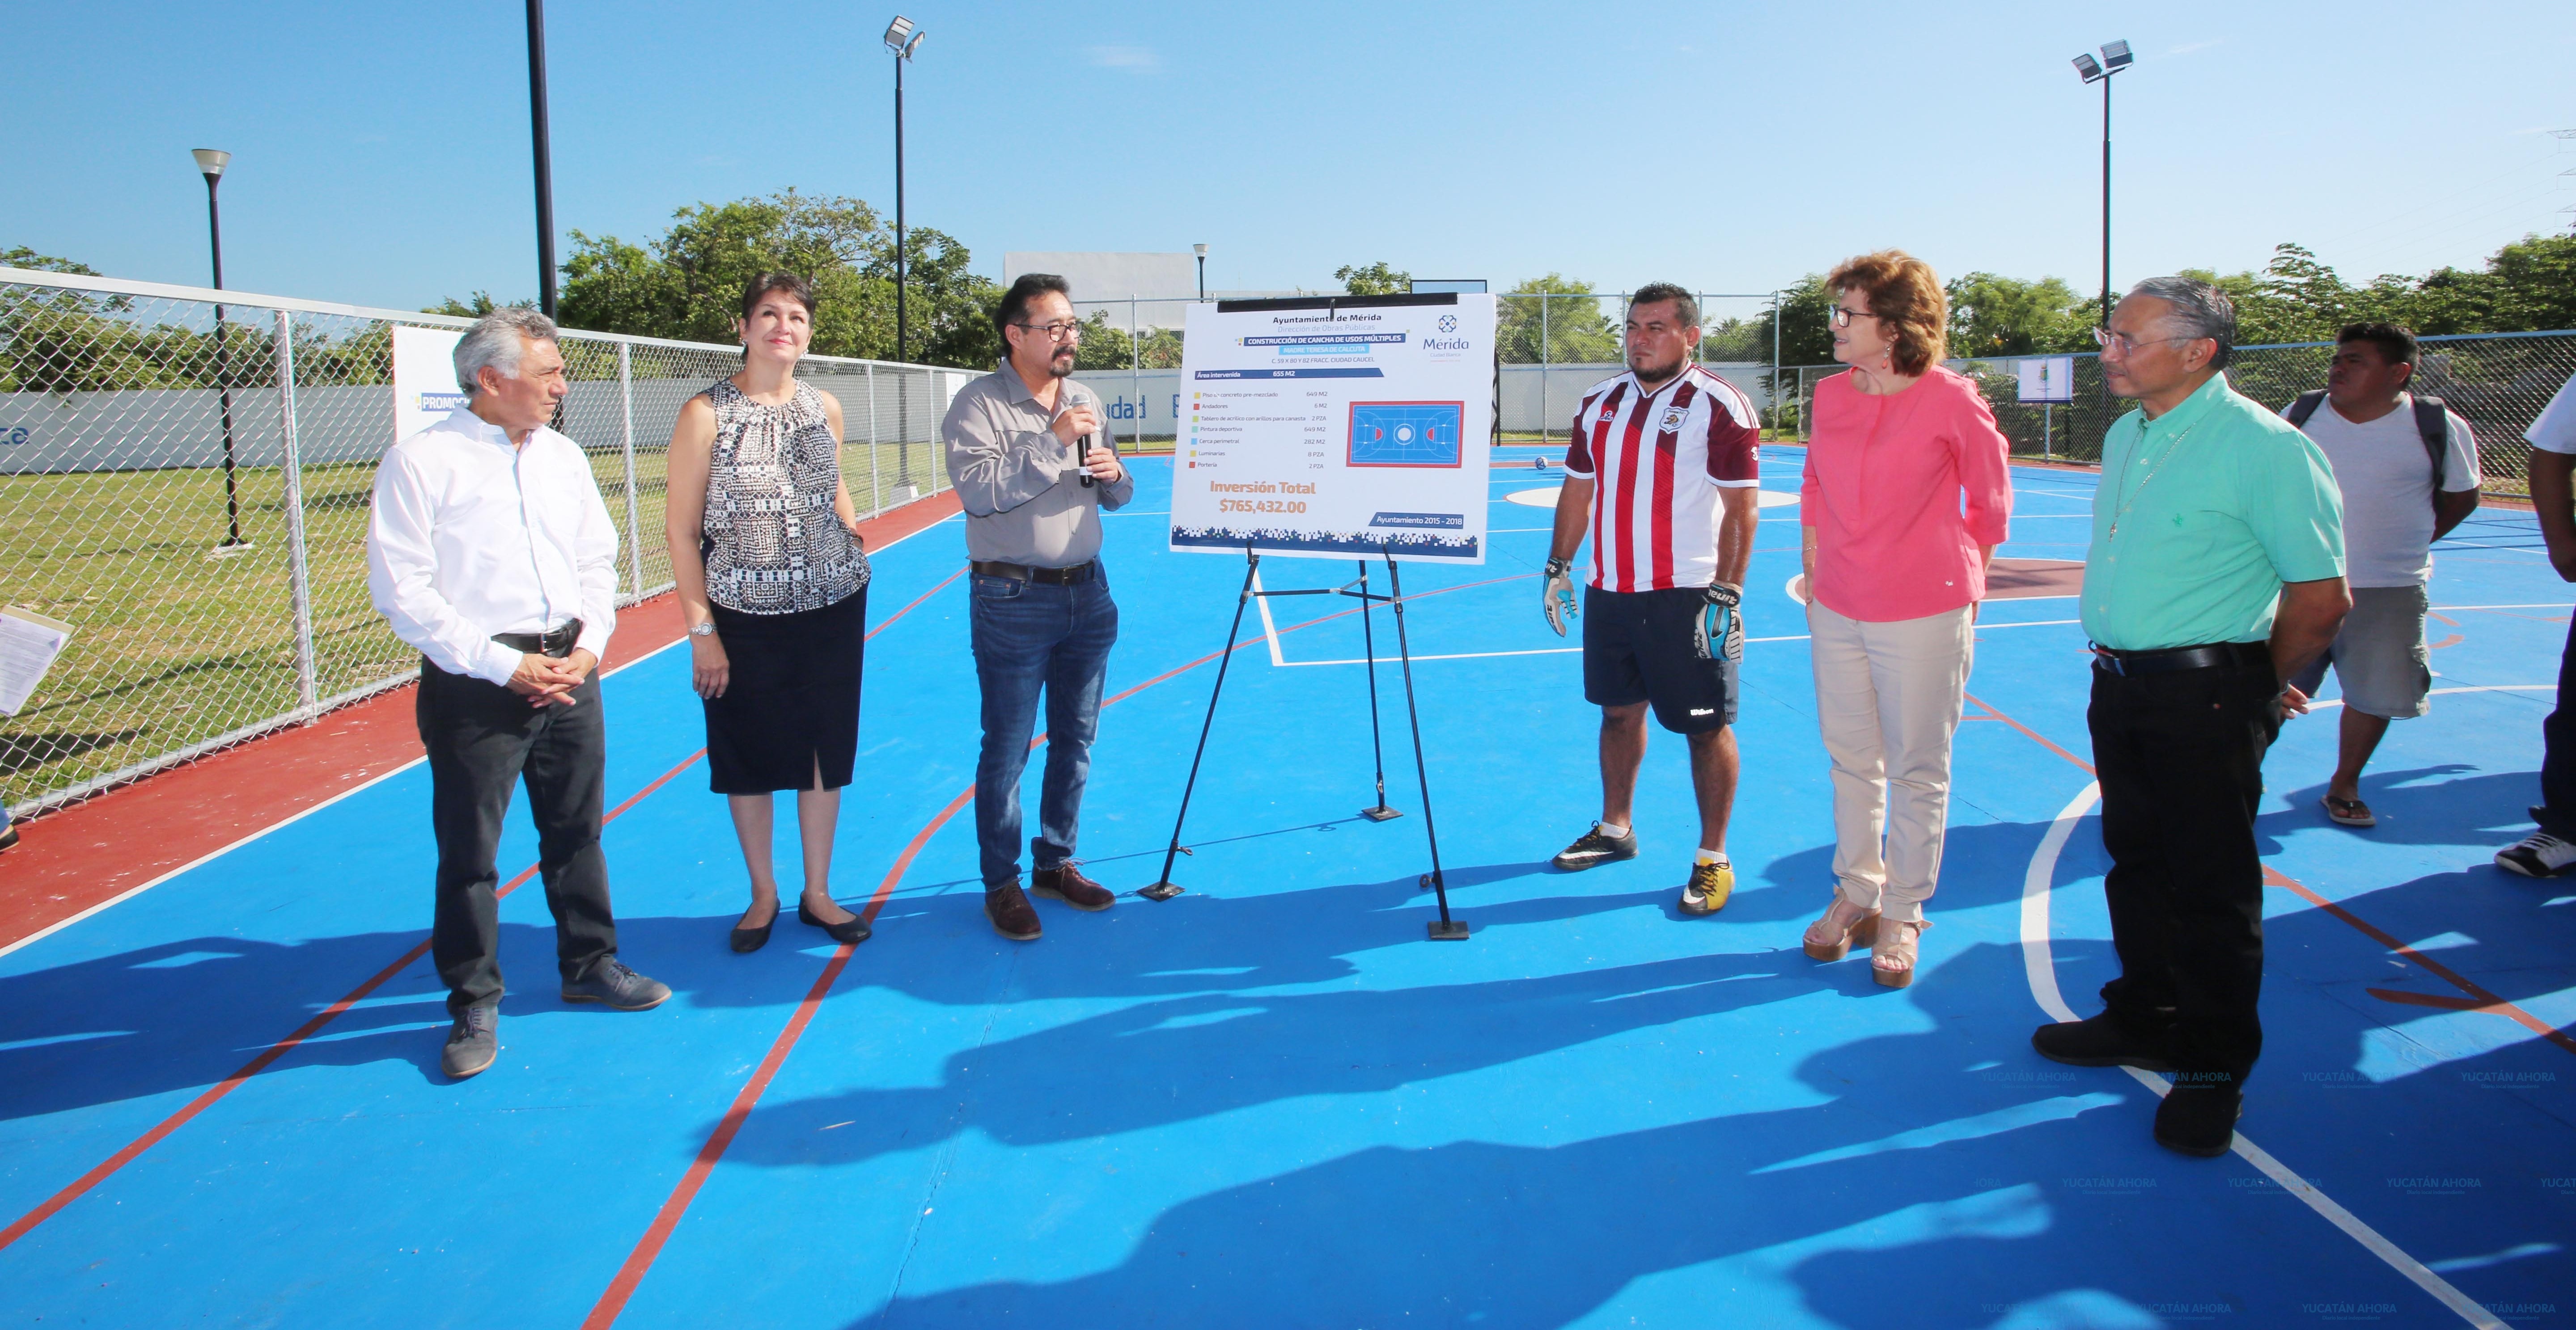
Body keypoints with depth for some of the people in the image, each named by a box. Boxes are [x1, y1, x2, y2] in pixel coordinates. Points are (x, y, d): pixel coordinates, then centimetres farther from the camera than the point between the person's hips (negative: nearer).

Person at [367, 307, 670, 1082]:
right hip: (474, 688, -5)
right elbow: (402, 590, -12)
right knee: (468, 852, 3)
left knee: (576, 834, 15)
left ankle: (590, 966, 31)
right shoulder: (421, 463, -9)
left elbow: (597, 560, 15)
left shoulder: (564, 457, 9)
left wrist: (589, 646, -2)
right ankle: (475, 1006, 17)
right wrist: (504, 666, -15)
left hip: (570, 674, 5)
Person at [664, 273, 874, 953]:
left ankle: (817, 893, 26)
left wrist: (856, 538, 6)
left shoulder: (825, 407, 4)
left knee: (826, 754, 10)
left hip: (833, 610, 3)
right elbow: (681, 530, -8)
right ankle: (763, 895, 27)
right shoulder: (706, 414, -8)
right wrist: (701, 630, -11)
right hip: (744, 617, -3)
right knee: (751, 759, 8)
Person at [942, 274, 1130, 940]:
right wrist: (1051, 441, -23)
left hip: (1087, 592, 6)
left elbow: (1116, 498, 18)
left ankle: (1056, 863, 27)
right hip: (1013, 599, -6)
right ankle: (1001, 884, 12)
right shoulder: (979, 404, -9)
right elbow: (977, 491, -22)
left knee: (1075, 739, 13)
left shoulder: (1087, 401, 11)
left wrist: (1113, 474, -5)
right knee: (1007, 749, 0)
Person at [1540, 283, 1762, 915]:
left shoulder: (1720, 406, -9)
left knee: (1706, 727, 0)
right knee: (1618, 711, 17)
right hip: (1608, 594, 6)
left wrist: (1726, 596, -15)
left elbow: (1742, 507, -11)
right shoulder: (1600, 403, 11)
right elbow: (1578, 488, 19)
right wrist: (1559, 567, 14)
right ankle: (1616, 829, 33)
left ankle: (1713, 859, 12)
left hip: (1685, 599, -6)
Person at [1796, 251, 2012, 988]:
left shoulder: (1951, 402, -12)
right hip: (1837, 611, 5)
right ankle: (1855, 895, 29)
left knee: (1917, 772, 6)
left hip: (1924, 616, -5)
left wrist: (1962, 577, 4)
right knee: (1851, 762, 14)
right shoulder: (1832, 395, 3)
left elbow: (1990, 502, -1)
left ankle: (1903, 915, 20)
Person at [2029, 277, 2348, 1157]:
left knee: (2212, 888, 2)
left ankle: (2215, 1070, 17)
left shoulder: (2264, 448, -16)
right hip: (2119, 688, 8)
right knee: (2137, 863, 18)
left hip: (2206, 698, -7)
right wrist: (2124, 665, 16)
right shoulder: (2124, 437, 9)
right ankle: (2145, 1021, 35)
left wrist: (2255, 690, -1)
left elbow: (2321, 598, -12)